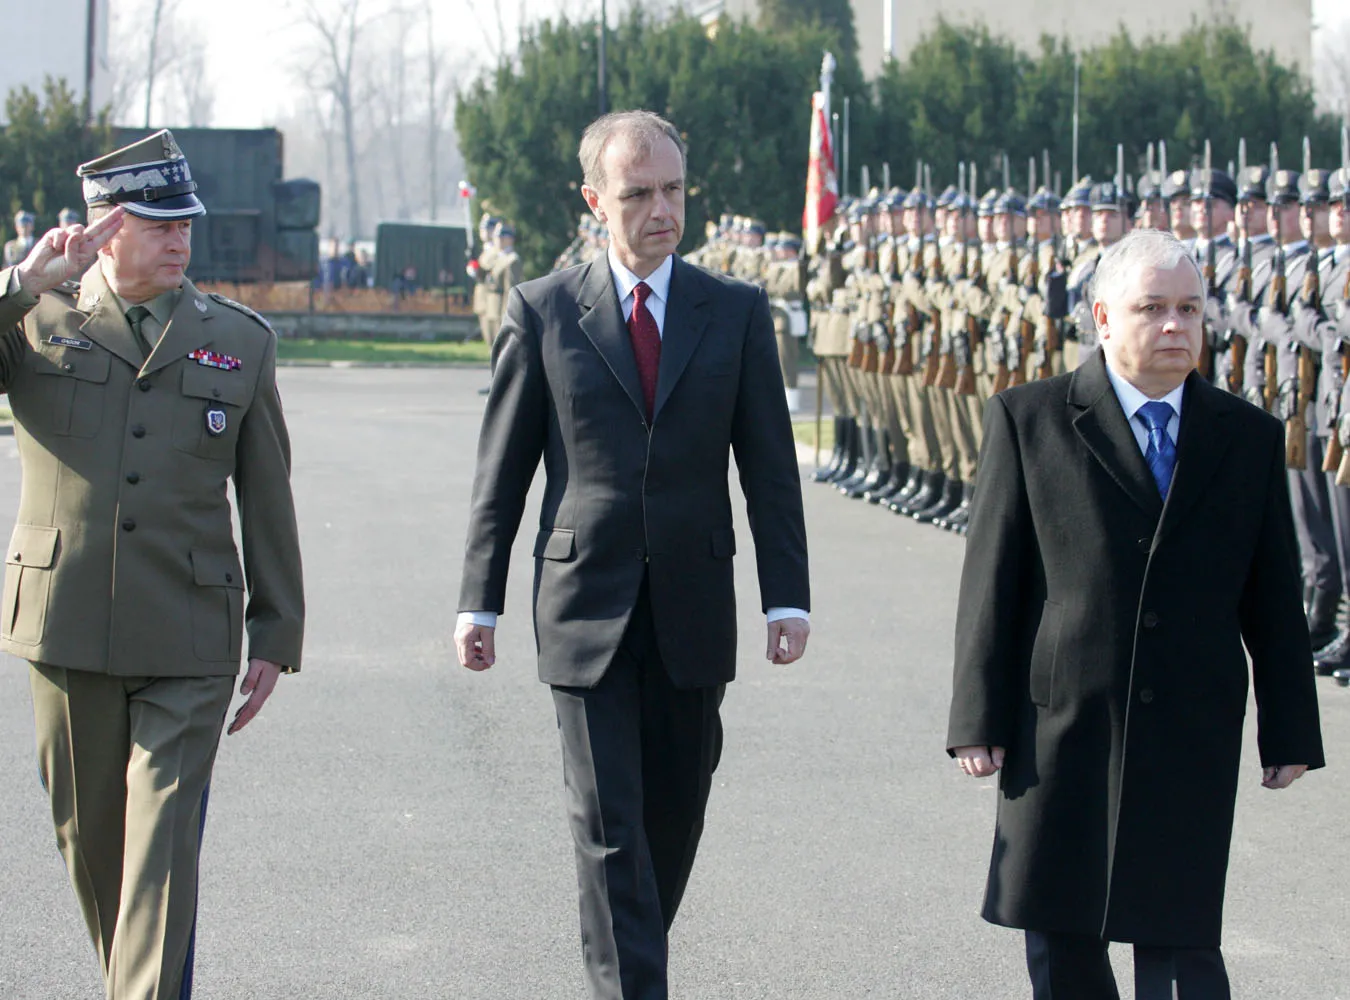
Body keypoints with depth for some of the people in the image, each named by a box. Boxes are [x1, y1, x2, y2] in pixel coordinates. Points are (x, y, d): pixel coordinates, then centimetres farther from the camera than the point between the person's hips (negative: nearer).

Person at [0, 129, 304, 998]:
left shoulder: (239, 340, 7)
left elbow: (268, 499, 9)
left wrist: (276, 636, 6)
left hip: (190, 638, -1)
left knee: (163, 846, -10)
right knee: (90, 837, 12)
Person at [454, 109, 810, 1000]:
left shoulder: (737, 312, 5)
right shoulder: (543, 311, 2)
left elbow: (770, 467, 5)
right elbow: (502, 471, 4)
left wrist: (788, 596, -2)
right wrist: (479, 601, 1)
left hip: (693, 615, 2)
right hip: (586, 609, -2)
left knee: (674, 820, 10)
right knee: (609, 828, -6)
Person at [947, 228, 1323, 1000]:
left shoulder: (1250, 437, 8)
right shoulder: (1029, 421, 2)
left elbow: (1274, 597, 10)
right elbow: (993, 582, 0)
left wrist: (1290, 732, 8)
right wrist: (980, 721, -4)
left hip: (1193, 741, 1)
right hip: (1062, 734, -1)